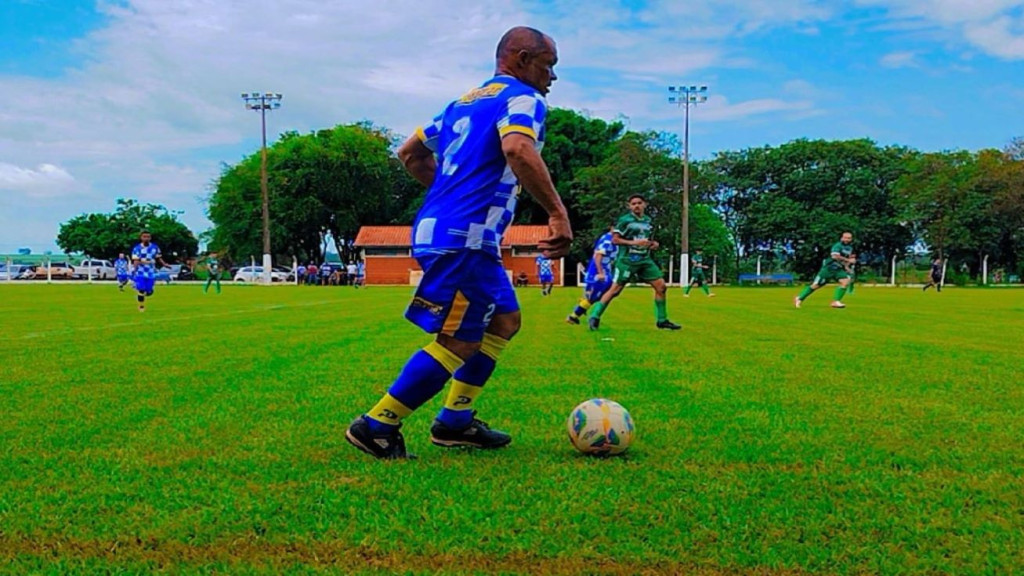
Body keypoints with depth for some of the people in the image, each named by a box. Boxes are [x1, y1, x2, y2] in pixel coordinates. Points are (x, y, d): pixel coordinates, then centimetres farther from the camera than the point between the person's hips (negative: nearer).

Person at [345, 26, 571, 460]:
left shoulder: (465, 101, 23)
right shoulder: (523, 98, -4)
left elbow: (410, 153, 27)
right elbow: (517, 150, -26)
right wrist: (557, 213, -23)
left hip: (436, 228, 10)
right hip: (464, 237, -10)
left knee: (505, 319, 18)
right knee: (459, 342, -4)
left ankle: (455, 423, 20)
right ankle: (376, 427, 3)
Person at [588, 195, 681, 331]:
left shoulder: (647, 220, 12)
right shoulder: (625, 220, -8)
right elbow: (615, 239, -10)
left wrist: (653, 243, 5)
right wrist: (633, 242, -20)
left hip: (645, 260, 6)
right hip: (627, 260, -6)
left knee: (661, 286, 0)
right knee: (615, 290, -6)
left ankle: (661, 320, 10)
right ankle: (594, 316, 5)